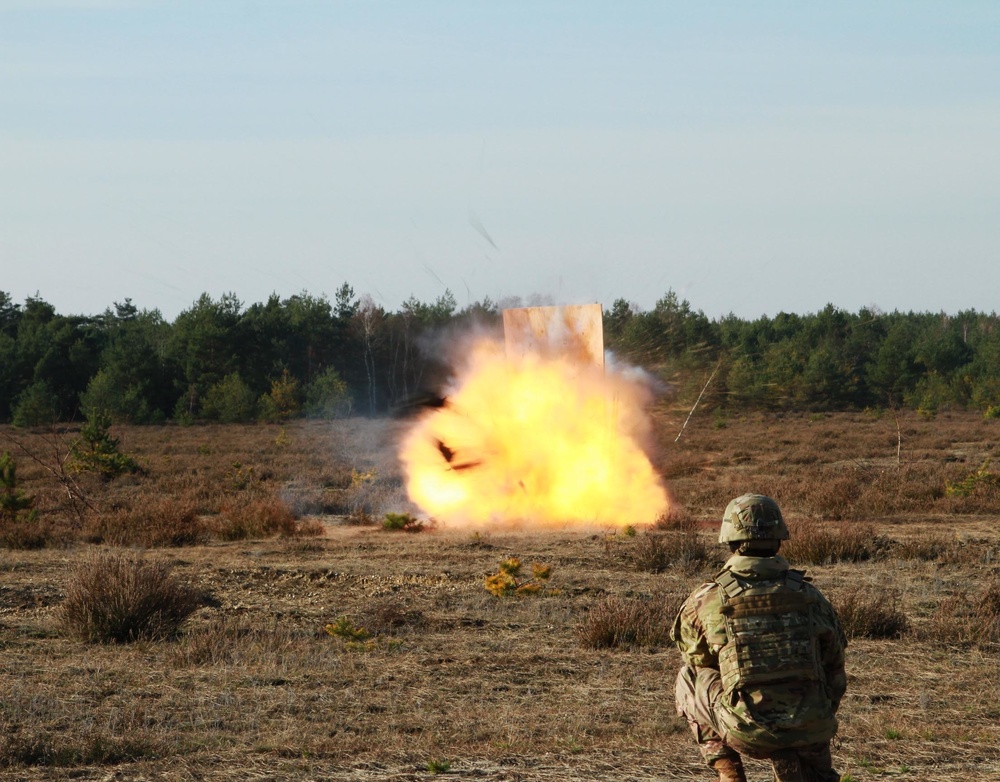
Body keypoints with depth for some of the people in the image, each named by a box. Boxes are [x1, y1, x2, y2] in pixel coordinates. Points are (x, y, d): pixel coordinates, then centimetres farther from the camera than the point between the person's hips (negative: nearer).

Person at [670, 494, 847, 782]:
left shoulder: (707, 600, -1)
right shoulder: (809, 596, 6)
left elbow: (697, 657, 19)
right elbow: (834, 672, 14)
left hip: (746, 733, -3)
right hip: (810, 731, 3)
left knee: (690, 680, 23)